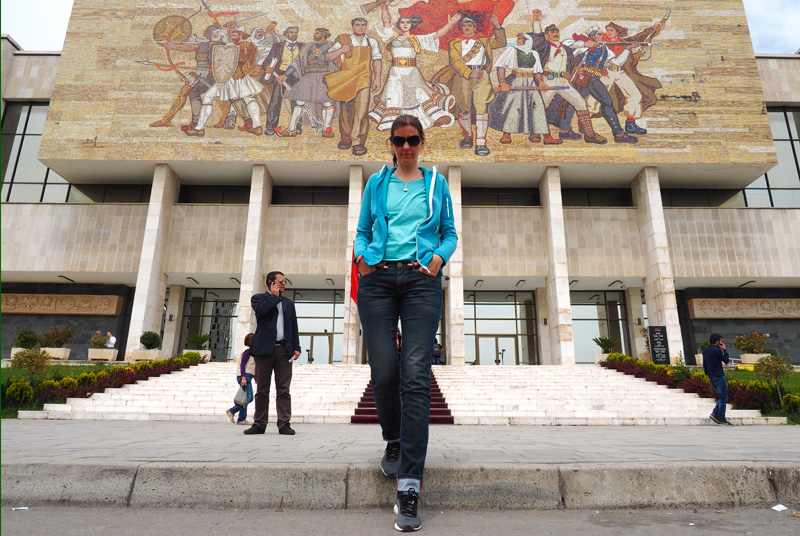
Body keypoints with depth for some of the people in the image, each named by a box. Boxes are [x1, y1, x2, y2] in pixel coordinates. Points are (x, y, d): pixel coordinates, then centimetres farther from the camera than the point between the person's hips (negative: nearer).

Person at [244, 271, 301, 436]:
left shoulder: (289, 303, 20)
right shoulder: (258, 298, 9)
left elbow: (294, 327, 17)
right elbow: (261, 310, -15)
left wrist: (296, 347, 6)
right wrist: (274, 296, -1)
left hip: (284, 350, 3)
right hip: (265, 349, -2)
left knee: (283, 390, -1)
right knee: (262, 390, 3)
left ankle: (284, 424, 0)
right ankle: (259, 424, 12)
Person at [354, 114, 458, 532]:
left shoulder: (436, 183, 17)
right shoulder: (377, 183, 18)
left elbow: (450, 233, 15)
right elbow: (362, 230, 18)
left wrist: (439, 256, -5)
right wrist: (361, 254, -3)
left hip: (421, 280, -1)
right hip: (378, 279, 2)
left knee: (415, 375, -13)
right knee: (384, 371, -4)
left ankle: (409, 487, -10)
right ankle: (394, 441, 27)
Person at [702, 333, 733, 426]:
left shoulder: (705, 351, 12)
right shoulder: (717, 350, -14)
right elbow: (726, 360, -5)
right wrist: (725, 350, 3)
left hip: (712, 377, 8)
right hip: (719, 376, -8)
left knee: (722, 397, 17)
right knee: (723, 398, -2)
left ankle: (715, 414, 10)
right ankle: (721, 419, 0)